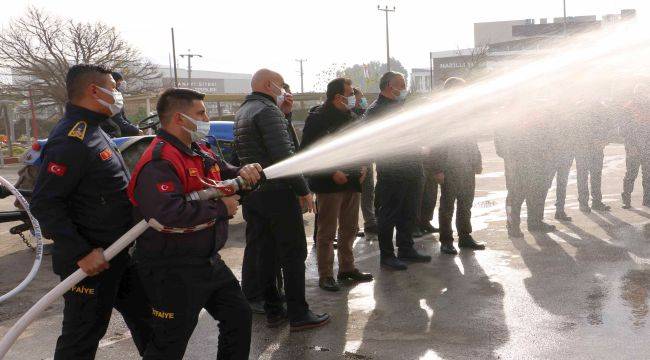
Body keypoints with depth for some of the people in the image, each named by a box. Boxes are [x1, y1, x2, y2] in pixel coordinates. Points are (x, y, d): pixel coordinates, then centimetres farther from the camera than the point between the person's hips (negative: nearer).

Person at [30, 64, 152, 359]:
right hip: (90, 262, -9)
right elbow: (44, 204, -25)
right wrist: (82, 253, -25)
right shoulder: (71, 139, -21)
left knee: (144, 316, 20)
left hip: (117, 254, 10)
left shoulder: (93, 131, 12)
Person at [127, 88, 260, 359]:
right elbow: (168, 214, -36)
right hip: (173, 271, -9)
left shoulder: (201, 152, 10)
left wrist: (243, 173, -5)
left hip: (208, 261, 10)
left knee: (238, 315, 18)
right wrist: (221, 208, -25)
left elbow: (224, 173, 22)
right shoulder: (159, 163, -22)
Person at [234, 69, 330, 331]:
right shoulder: (268, 110, -14)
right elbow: (283, 154, -20)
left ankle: (273, 310, 20)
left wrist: (283, 114, 10)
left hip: (252, 190, 9)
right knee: (293, 252, -1)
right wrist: (303, 190, -16)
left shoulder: (243, 112, 16)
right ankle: (298, 314, 5)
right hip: (277, 191, -9)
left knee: (262, 252, 11)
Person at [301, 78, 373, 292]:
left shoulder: (350, 117, 13)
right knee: (327, 232, -1)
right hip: (329, 184, -7)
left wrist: (361, 166, 6)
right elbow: (308, 152, -15)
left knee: (350, 229, 14)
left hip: (351, 181, 7)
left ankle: (347, 268, 27)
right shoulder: (317, 118, -10)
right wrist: (332, 173, -19)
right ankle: (325, 275, 7)